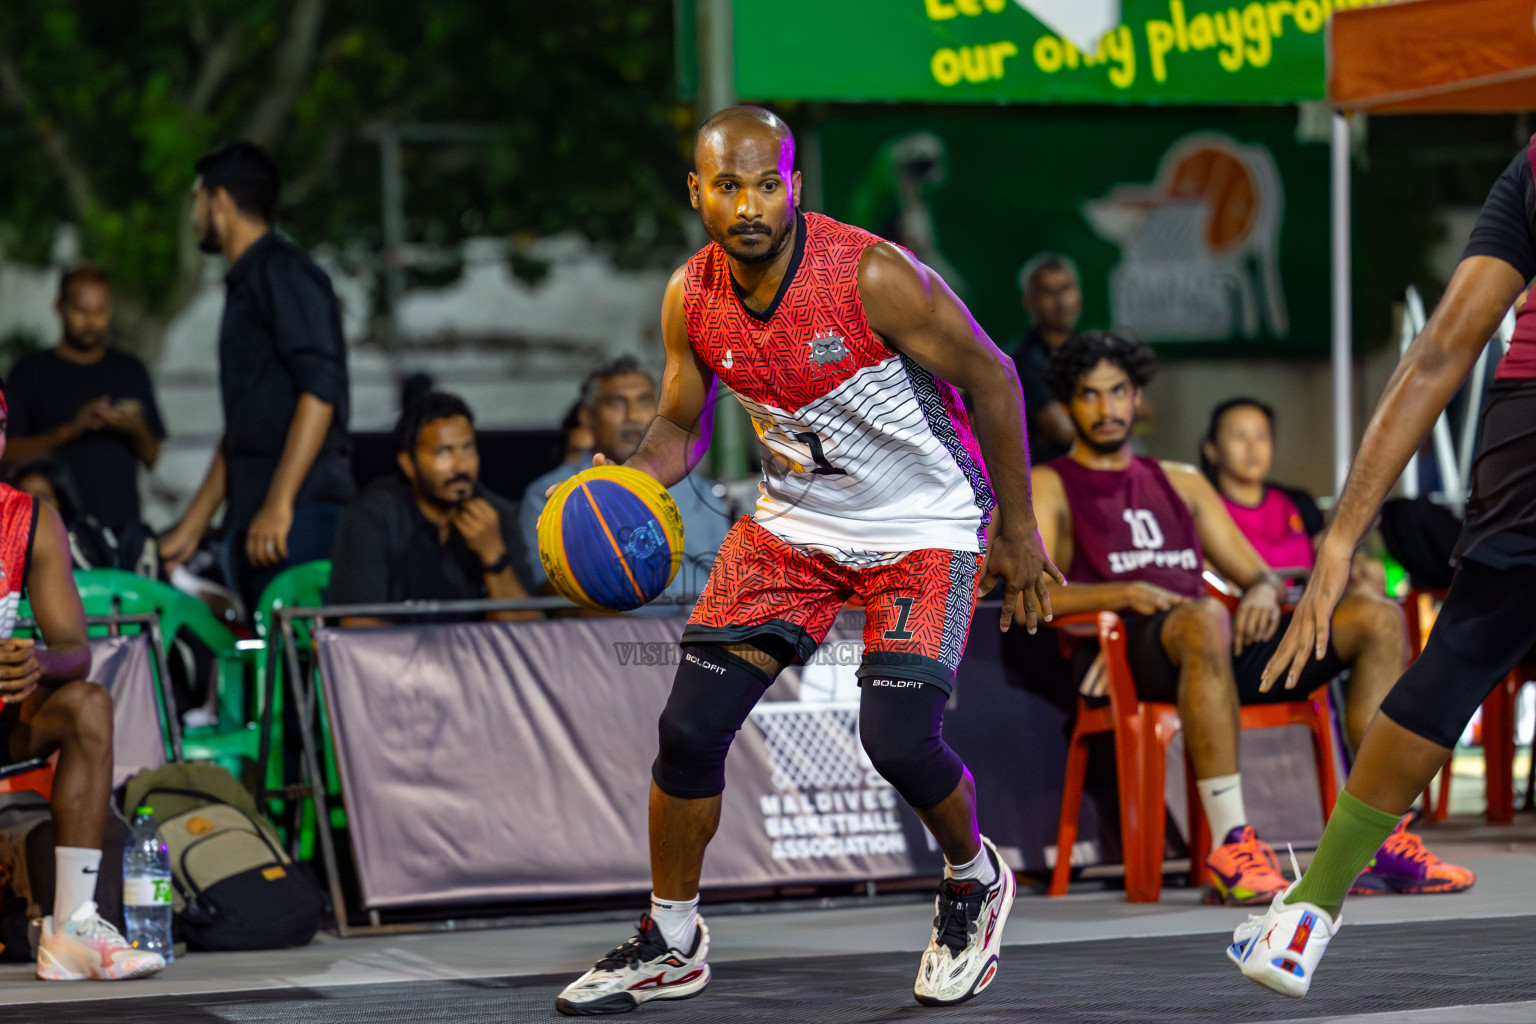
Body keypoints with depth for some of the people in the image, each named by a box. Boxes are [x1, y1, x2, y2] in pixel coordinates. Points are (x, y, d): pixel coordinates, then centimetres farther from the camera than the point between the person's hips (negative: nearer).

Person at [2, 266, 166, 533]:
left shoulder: (131, 370, 14)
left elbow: (152, 458, 13)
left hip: (122, 521, 2)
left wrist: (136, 430, -9)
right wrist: (71, 429, -14)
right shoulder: (30, 371, 6)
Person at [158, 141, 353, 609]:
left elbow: (320, 389, -17)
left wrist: (278, 504, -23)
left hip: (299, 514, -9)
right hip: (252, 519, 9)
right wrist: (190, 529, 28)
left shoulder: (283, 272, -5)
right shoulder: (245, 283, 25)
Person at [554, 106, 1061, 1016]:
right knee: (691, 727, -4)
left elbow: (989, 377, -14)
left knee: (898, 737, -19)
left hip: (924, 528, -5)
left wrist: (1018, 528, -8)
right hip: (795, 523, 5)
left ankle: (975, 883, 15)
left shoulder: (873, 277, -26)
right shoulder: (692, 299, -10)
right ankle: (672, 944, 16)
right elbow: (680, 428, 6)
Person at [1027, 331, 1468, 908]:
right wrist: (1126, 592, -20)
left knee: (1380, 619, -8)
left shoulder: (1180, 483, 30)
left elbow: (1260, 576, 25)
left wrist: (1262, 593, -1)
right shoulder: (1051, 487, 12)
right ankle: (1231, 845, -45)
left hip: (1218, 645, 7)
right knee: (1203, 618, -42)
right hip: (1126, 655, -7)